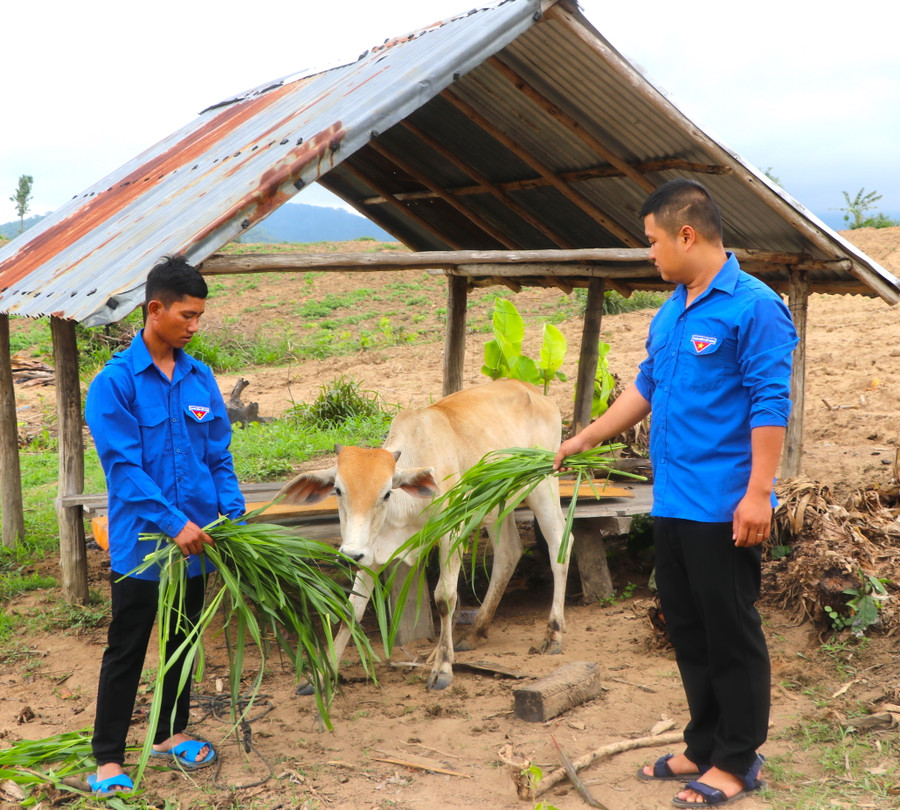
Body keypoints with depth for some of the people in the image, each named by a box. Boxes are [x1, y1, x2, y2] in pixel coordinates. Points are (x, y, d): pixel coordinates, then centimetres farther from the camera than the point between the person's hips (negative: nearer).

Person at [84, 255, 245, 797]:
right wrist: (175, 523, -23)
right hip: (142, 542, -5)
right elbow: (124, 467, -17)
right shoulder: (115, 382, -13)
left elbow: (219, 456, 7)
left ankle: (171, 733, 34)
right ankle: (109, 758, 16)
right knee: (126, 650, 5)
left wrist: (235, 517, -5)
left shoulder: (201, 378, 3)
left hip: (197, 539, 5)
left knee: (184, 640, 17)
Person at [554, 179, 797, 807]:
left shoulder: (754, 306, -12)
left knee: (732, 636, 2)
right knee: (688, 632, 15)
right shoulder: (670, 314, 14)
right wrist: (586, 439, 26)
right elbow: (645, 389, 24)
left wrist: (758, 492, -20)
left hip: (725, 509, -9)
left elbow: (772, 403, -16)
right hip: (673, 502, 9)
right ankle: (704, 747, 28)